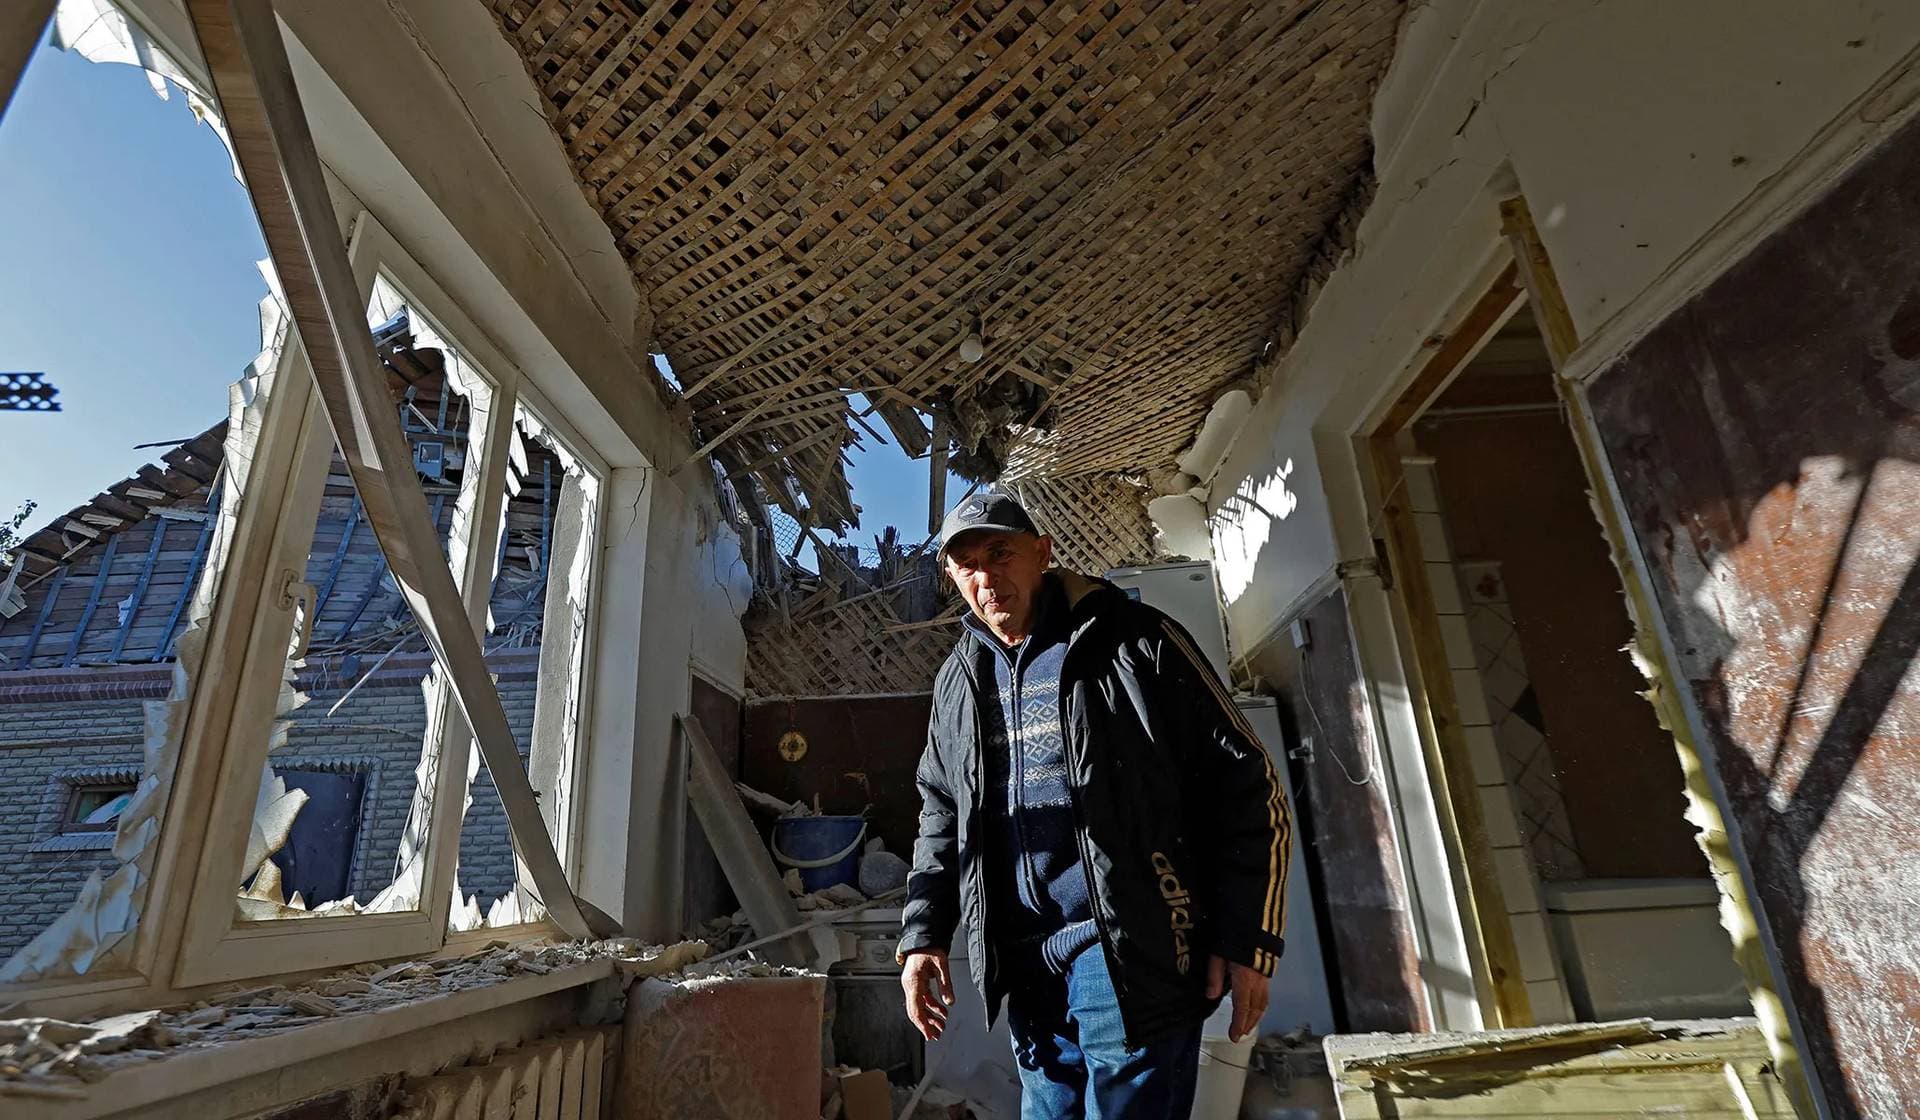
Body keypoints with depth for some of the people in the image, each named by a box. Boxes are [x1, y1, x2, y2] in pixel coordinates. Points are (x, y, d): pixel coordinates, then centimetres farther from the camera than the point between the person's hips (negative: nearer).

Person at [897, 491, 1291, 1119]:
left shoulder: (1133, 640, -8)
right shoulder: (957, 680, 10)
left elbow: (1246, 785, -6)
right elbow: (941, 814, 19)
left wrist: (1246, 942, -9)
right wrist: (924, 935, 10)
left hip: (1133, 946, -5)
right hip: (1023, 958, 6)